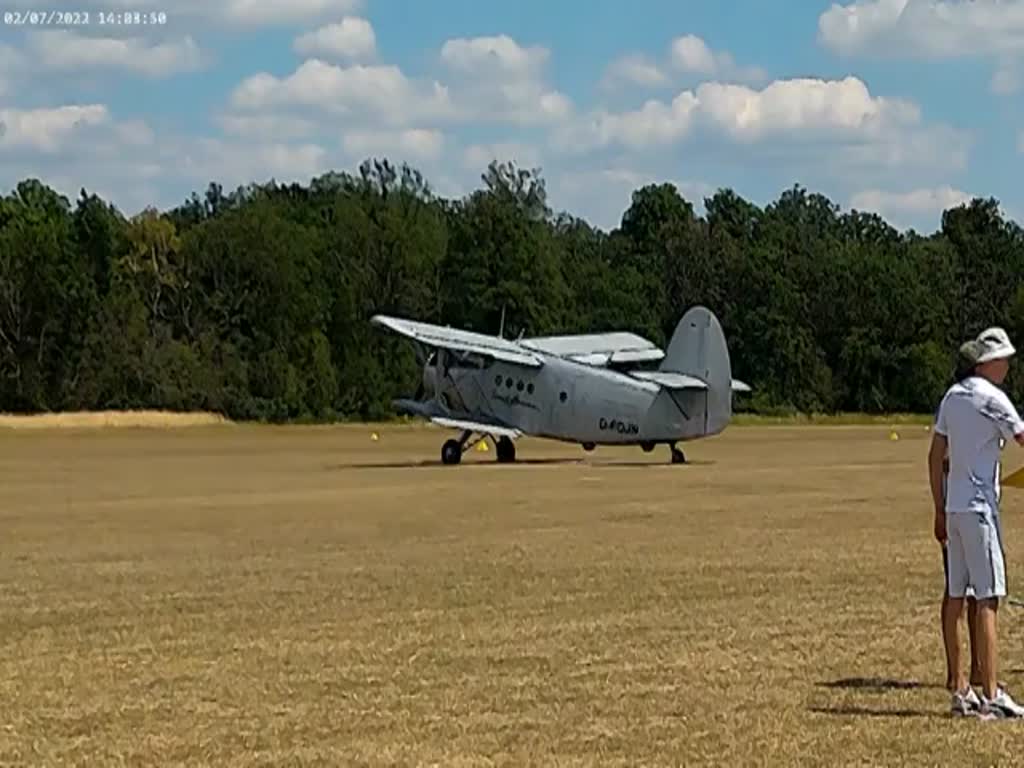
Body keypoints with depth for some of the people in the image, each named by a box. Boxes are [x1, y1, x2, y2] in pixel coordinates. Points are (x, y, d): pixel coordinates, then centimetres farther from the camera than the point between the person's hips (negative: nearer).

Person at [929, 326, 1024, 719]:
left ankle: (960, 689, 14)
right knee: (987, 599, -9)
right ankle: (991, 694, -13)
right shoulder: (992, 399, -11)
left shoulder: (952, 395, 12)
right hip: (979, 507, -8)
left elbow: (935, 458, 14)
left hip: (953, 508, 8)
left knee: (956, 596, 10)